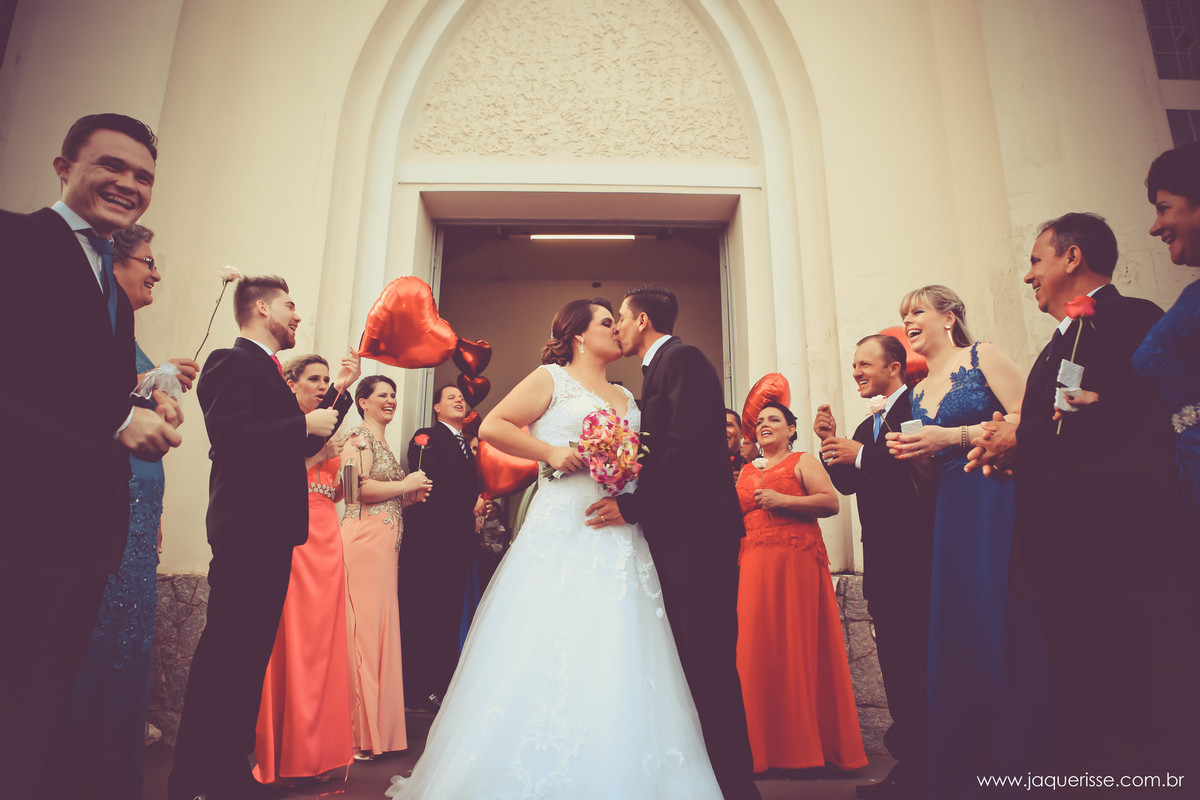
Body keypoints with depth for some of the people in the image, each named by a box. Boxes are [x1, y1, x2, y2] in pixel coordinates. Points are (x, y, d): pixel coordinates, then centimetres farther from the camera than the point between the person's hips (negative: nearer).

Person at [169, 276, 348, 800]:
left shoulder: (269, 370, 20)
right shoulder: (233, 363, -8)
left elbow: (298, 445, 19)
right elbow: (230, 436, -23)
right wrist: (305, 424, -16)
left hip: (271, 531, 10)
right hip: (246, 528, -10)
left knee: (250, 652, 14)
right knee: (226, 651, -3)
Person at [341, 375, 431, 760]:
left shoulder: (381, 442, 24)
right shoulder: (361, 437, -4)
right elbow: (358, 487, -17)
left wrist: (410, 496, 12)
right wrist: (407, 485, -7)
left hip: (384, 541, 9)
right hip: (366, 538, -9)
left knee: (380, 624, 8)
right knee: (365, 624, -6)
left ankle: (374, 725, 16)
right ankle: (360, 732, 2)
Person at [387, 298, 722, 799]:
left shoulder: (627, 398, 23)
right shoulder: (551, 378, 5)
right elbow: (492, 427, -3)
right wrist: (552, 451, -11)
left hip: (620, 538, 6)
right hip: (563, 532, -5)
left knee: (617, 661, 3)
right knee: (550, 652, -8)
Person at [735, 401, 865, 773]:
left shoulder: (802, 461, 7)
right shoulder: (746, 472, 20)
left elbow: (831, 502, -7)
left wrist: (782, 500, -13)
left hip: (797, 561, -4)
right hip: (754, 567, 4)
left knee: (799, 646, -5)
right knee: (756, 648, 1)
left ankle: (807, 744, 6)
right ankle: (764, 746, 10)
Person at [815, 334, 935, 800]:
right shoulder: (867, 427, 20)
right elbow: (847, 484, 14)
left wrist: (862, 455, -17)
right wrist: (831, 444, 0)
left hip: (918, 556, -8)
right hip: (882, 564, 9)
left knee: (921, 662, -1)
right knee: (896, 667, 13)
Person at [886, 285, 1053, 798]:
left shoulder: (983, 356, 1)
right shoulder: (919, 394, 18)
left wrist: (954, 436, -15)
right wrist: (913, 453, 0)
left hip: (1001, 501, -6)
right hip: (952, 515, 6)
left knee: (1009, 625, -4)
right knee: (957, 631, 6)